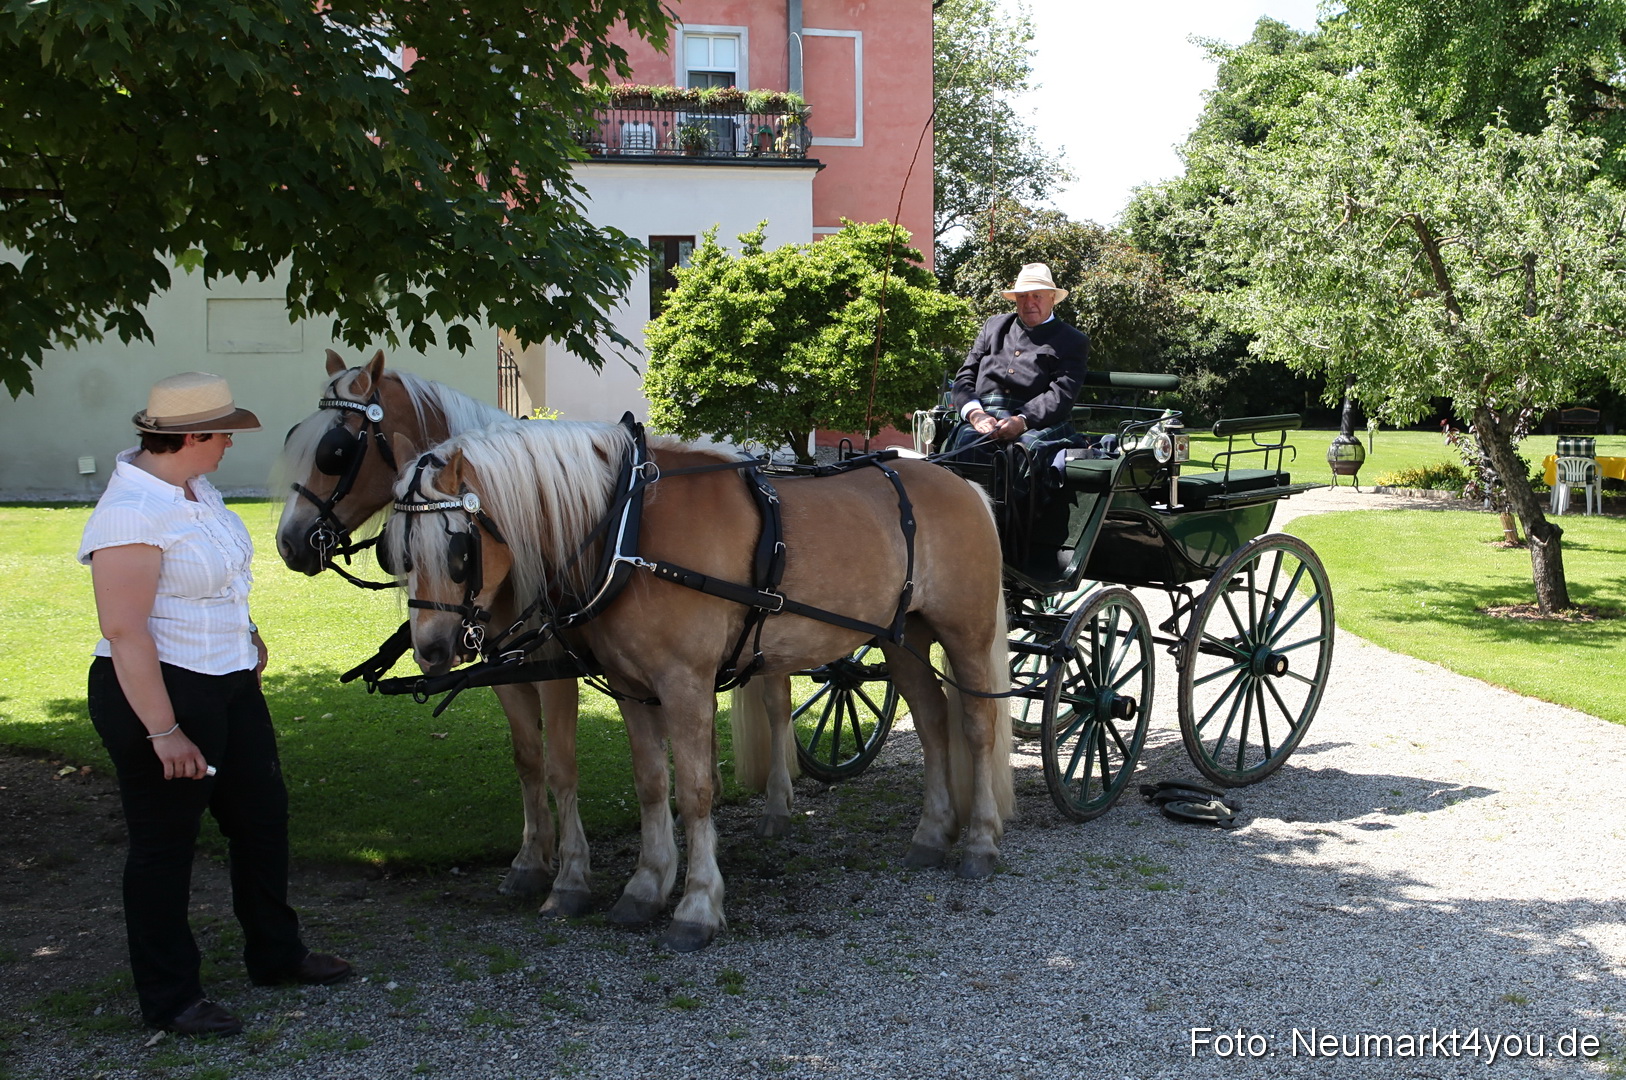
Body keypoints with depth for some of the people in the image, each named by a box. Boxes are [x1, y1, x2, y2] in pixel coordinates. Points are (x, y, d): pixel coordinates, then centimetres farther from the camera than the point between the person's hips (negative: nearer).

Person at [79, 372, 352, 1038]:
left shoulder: (196, 489, 5)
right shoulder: (131, 513, -24)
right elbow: (124, 631, -27)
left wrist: (245, 634, 16)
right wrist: (164, 732, -27)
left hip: (230, 684, 10)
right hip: (159, 690, -10)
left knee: (262, 816, 19)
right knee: (165, 844, 4)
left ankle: (275, 954, 37)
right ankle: (168, 998, 19)